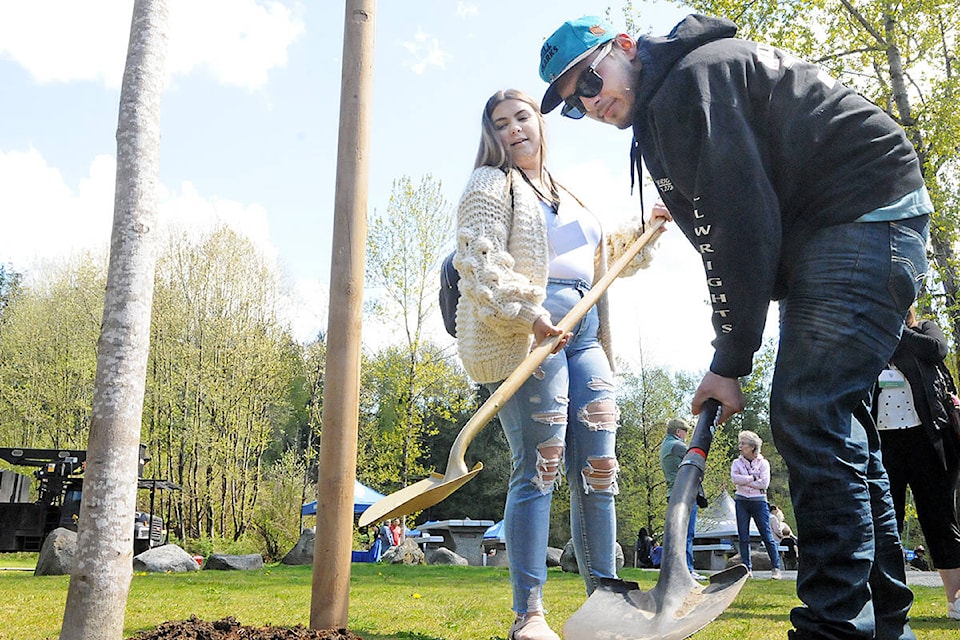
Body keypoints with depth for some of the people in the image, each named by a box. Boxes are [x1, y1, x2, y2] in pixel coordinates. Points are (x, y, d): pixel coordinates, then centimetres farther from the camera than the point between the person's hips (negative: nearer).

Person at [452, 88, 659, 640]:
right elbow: (477, 259, -10)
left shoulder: (568, 197, 30)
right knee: (541, 466, -12)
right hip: (527, 335, -7)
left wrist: (642, 231, 27)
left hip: (584, 335, 7)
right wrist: (528, 311, -22)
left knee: (600, 466, 3)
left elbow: (602, 257, 41)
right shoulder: (491, 186, 7)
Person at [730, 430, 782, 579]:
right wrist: (753, 478, -10)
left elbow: (764, 483, -11)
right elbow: (735, 478, -11)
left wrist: (744, 481, -9)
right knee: (743, 537, 1)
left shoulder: (763, 463, 2)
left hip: (759, 501, -2)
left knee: (767, 535, -3)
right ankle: (747, 568, 8)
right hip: (741, 501, 2)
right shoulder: (737, 462, 8)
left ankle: (776, 568, 4)